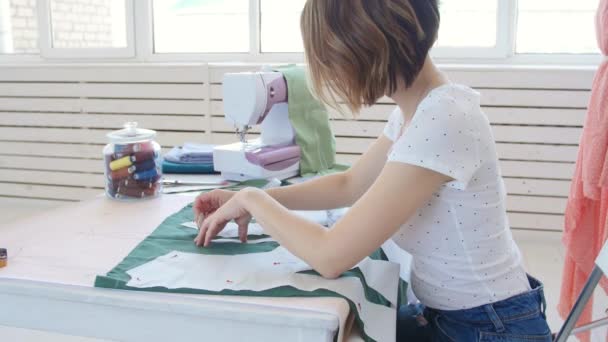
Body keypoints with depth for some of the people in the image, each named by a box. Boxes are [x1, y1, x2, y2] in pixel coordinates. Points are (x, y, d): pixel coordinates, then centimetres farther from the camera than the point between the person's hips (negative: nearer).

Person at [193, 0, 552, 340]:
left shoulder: (442, 121, -30)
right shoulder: (419, 108, -1)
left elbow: (330, 256, -27)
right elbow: (349, 186, 12)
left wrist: (252, 199, -11)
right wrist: (253, 199, 4)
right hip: (449, 312, 7)